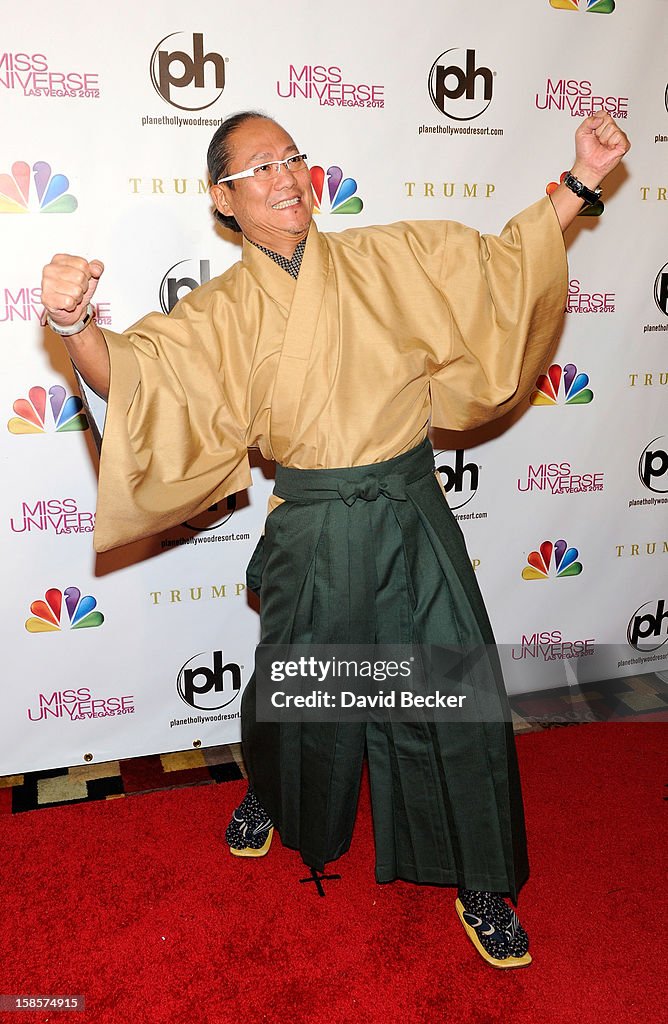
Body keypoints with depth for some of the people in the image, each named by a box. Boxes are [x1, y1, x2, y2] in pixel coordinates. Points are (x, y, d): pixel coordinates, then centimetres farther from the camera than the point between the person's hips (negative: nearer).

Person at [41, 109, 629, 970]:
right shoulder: (222, 313, -3)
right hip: (316, 533, -1)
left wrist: (580, 182, -3)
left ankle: (480, 883, 27)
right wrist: (76, 324, -36)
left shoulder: (388, 257, 1)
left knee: (460, 695, 5)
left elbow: (506, 262, 6)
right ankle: (270, 794, 53)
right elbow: (130, 372, -16)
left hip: (414, 516, 2)